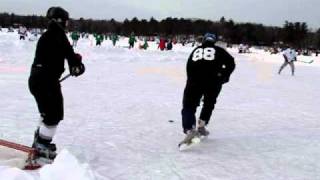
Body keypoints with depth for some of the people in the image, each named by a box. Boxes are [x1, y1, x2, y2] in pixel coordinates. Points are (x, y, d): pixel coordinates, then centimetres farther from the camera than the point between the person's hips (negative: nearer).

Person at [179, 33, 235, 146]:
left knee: (189, 106, 5)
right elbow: (231, 63, 6)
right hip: (213, 81, 0)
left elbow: (189, 68, 22)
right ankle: (201, 126, 28)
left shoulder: (196, 50, 26)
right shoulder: (218, 51, 20)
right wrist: (223, 76, 13)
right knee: (209, 103, 26)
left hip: (194, 81, 0)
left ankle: (189, 130, -16)